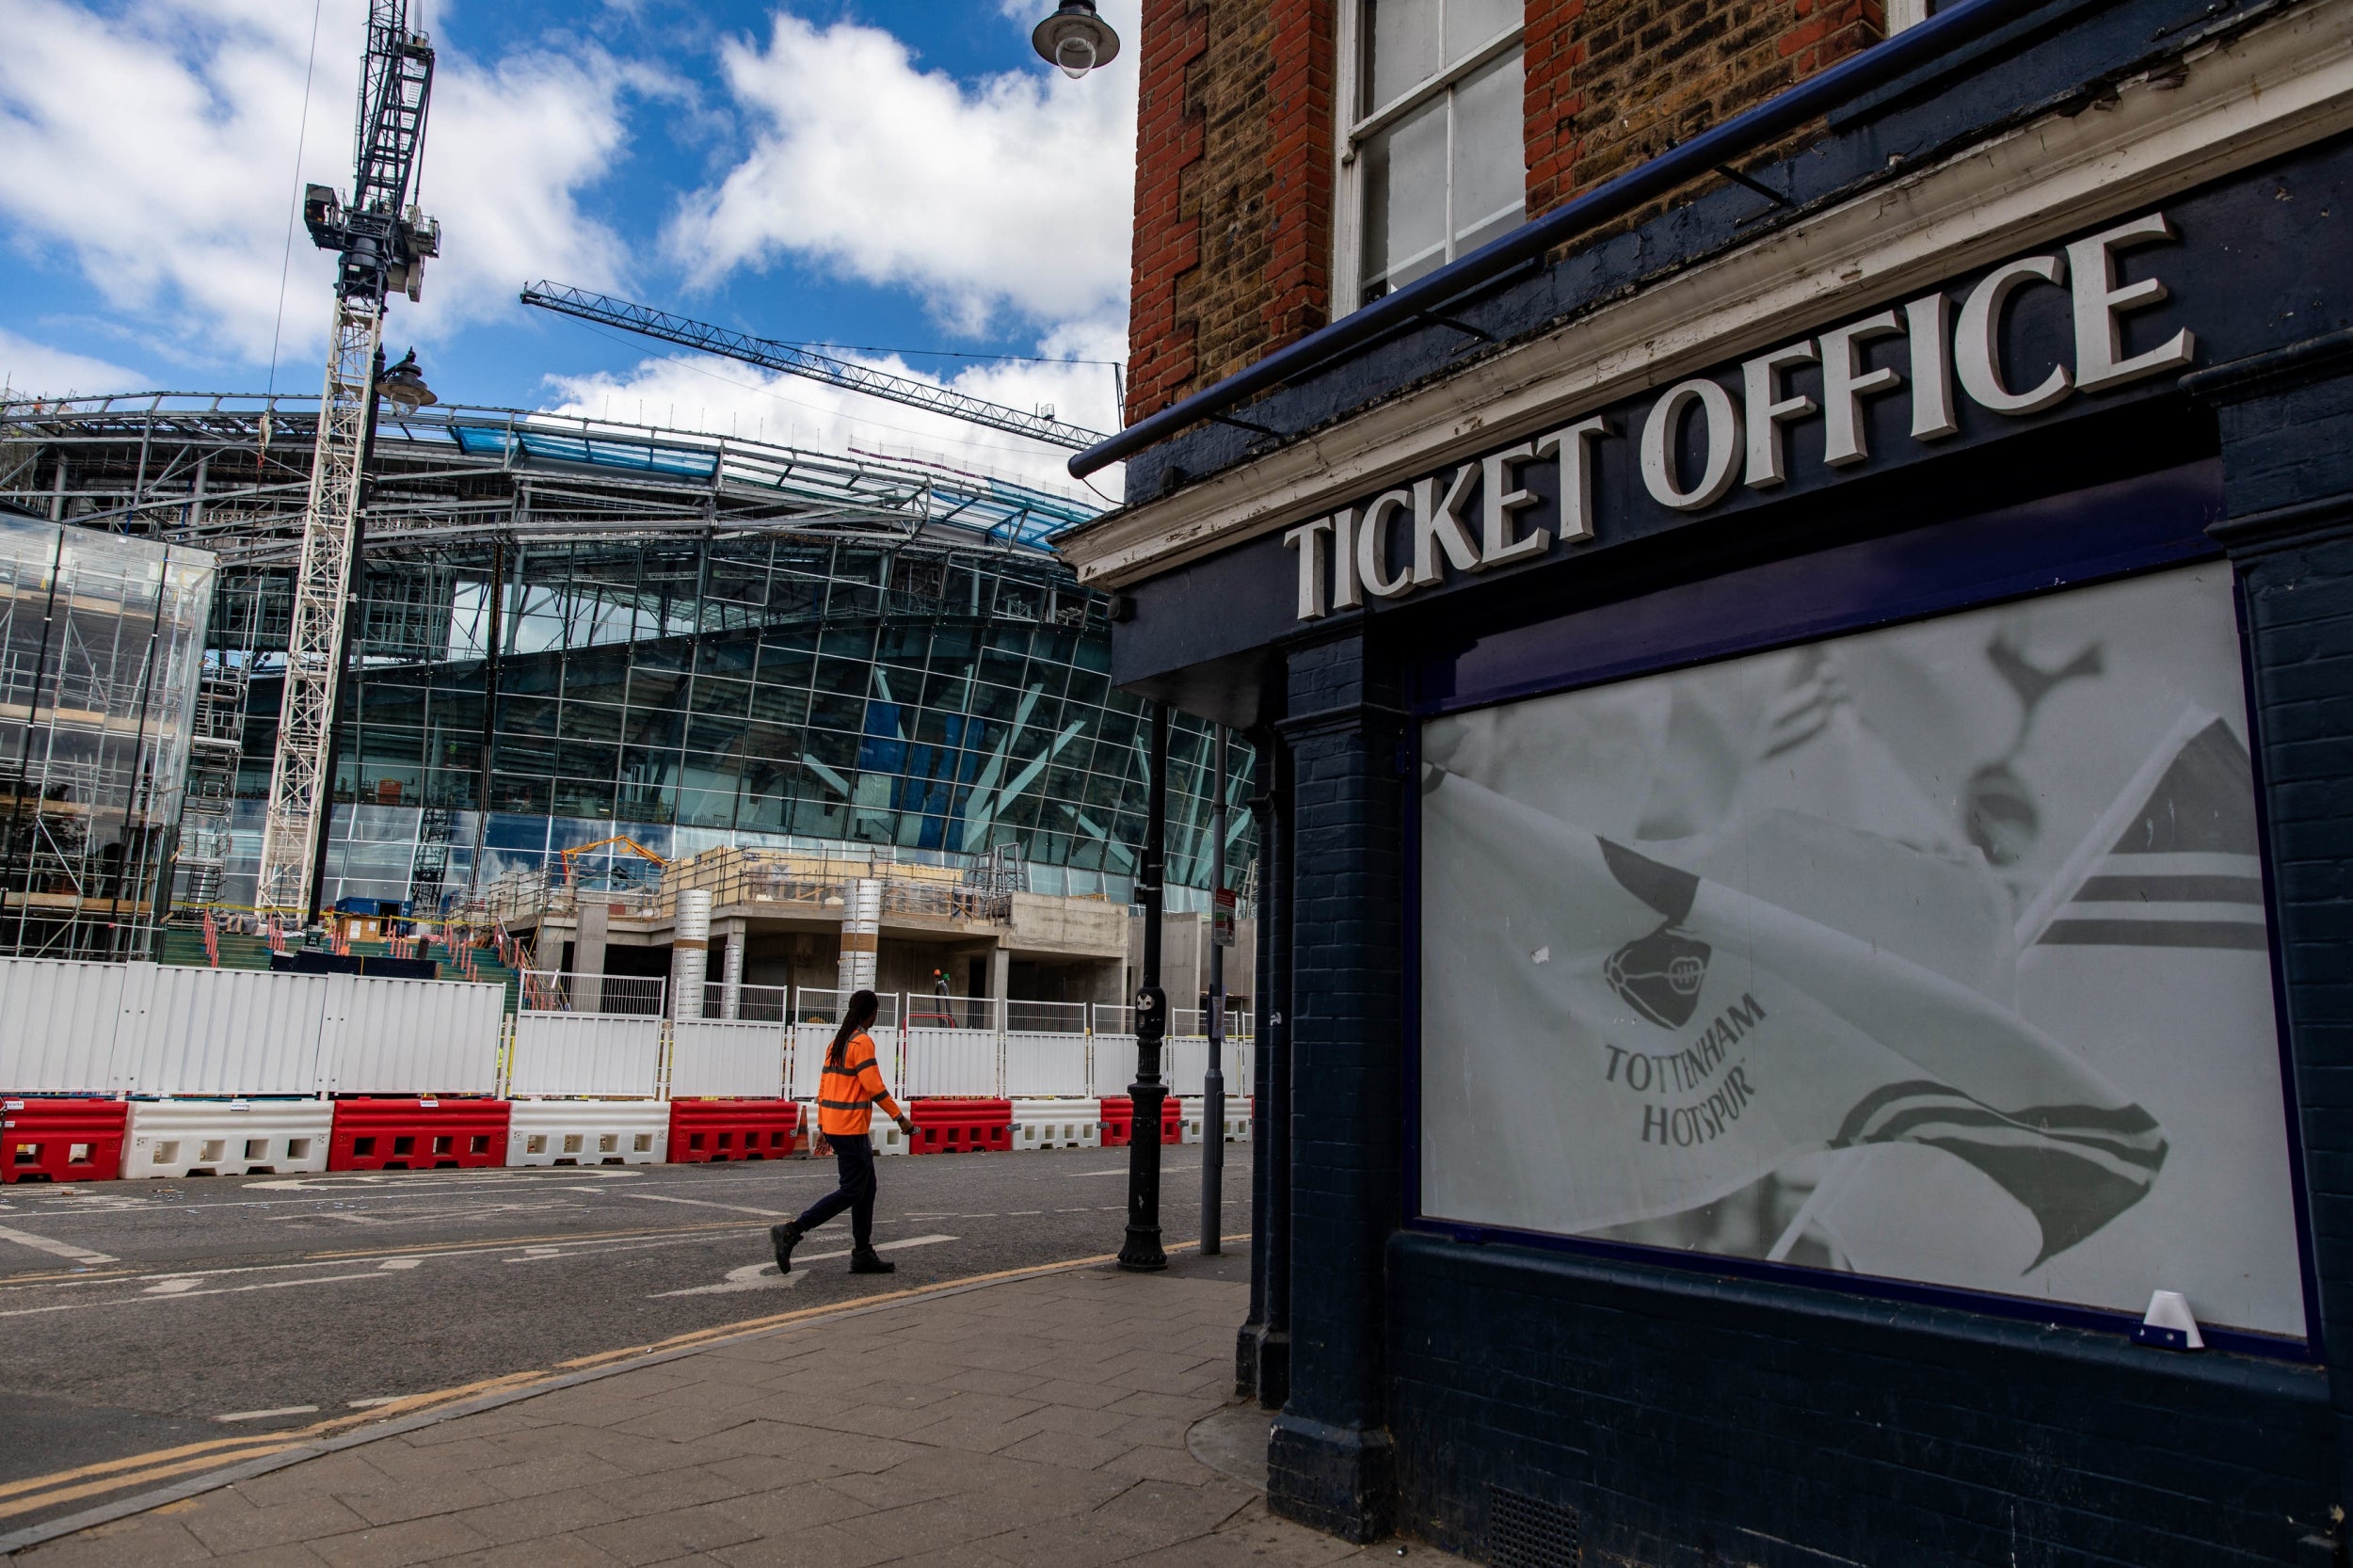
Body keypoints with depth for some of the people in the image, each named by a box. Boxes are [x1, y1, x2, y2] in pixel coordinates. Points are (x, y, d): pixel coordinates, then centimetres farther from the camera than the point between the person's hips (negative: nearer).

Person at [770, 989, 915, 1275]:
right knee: (851, 1191, -5)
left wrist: (822, 1126, 19)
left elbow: (824, 1085, 16)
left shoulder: (837, 1041, 14)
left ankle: (863, 1254, 14)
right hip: (850, 1128, -9)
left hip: (833, 1125, 9)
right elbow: (874, 1086, -17)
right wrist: (900, 1117, -13)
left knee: (866, 1187, 12)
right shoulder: (862, 1041, -12)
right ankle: (791, 1232, -7)